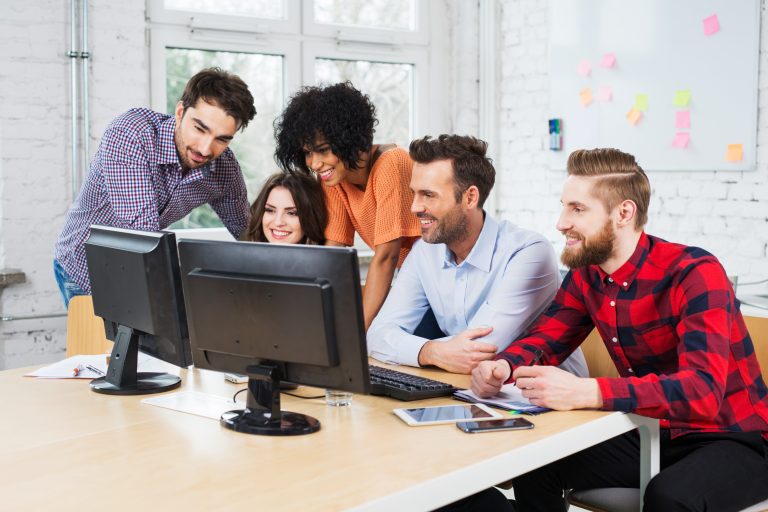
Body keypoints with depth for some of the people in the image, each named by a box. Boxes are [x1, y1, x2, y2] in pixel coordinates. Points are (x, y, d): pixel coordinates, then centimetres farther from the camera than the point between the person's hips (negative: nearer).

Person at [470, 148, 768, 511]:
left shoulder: (696, 273, -23)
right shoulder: (586, 274, -1)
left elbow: (702, 390, -35)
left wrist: (584, 393, -45)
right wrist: (503, 366, -21)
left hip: (733, 439, -6)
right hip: (650, 433, 6)